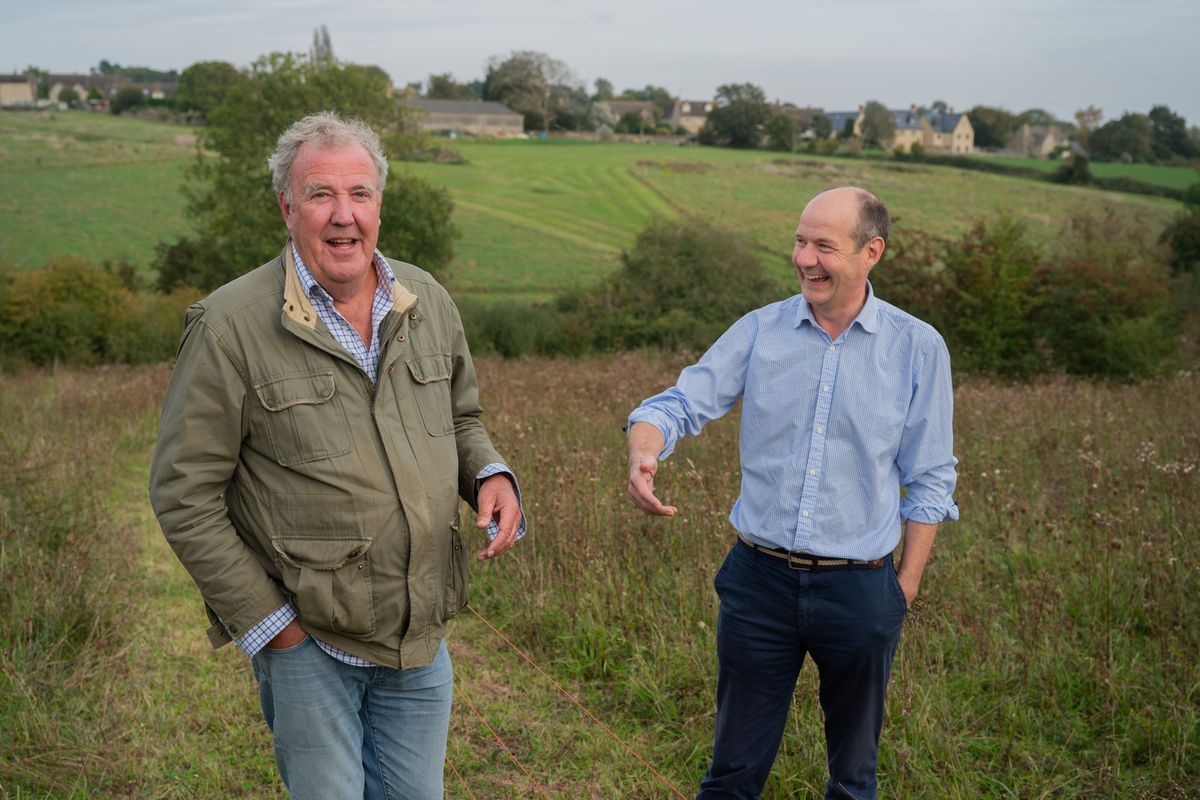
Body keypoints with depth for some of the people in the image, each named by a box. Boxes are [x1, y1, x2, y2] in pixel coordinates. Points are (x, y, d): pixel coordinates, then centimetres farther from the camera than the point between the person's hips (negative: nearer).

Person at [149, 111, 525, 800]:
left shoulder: (429, 302, 2)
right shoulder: (231, 325, -14)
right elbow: (184, 493, -11)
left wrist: (491, 474, -5)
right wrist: (266, 622, -11)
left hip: (420, 636, 5)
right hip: (305, 639, -4)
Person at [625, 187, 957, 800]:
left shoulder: (918, 348, -3)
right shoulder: (760, 330, 0)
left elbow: (928, 483, 2)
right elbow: (680, 404, -2)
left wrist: (906, 587, 0)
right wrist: (642, 456, -24)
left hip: (860, 590, 0)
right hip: (760, 581, 1)